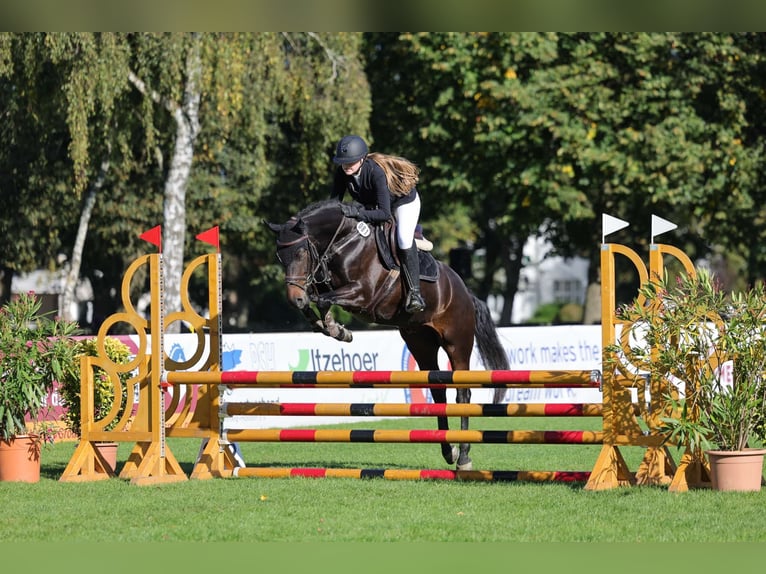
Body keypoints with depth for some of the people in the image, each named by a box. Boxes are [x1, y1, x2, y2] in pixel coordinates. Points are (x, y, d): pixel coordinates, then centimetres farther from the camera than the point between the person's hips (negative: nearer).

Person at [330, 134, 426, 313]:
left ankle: (414, 292, -21)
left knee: (404, 240, -26)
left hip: (405, 201, -8)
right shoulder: (342, 173, -24)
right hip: (373, 203, 8)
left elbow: (385, 213, -45)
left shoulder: (376, 172, -42)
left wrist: (357, 212, -55)